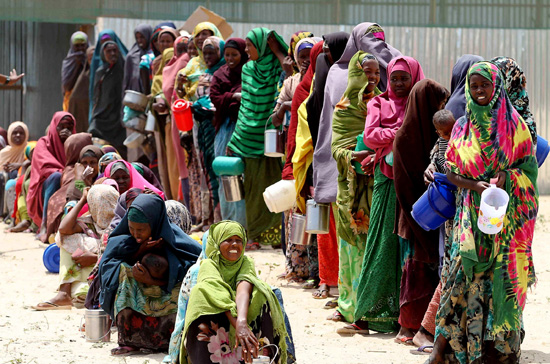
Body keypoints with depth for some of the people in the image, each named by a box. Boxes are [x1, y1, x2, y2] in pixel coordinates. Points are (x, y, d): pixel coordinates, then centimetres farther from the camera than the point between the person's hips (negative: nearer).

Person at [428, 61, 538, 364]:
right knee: (462, 271, -8)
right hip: (472, 211, 1)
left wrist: (507, 178, -15)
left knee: (502, 275, -4)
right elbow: (451, 172, 6)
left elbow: (529, 165, 4)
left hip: (506, 212, -1)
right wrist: (477, 186, -12)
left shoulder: (514, 124, 3)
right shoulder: (462, 127, 8)